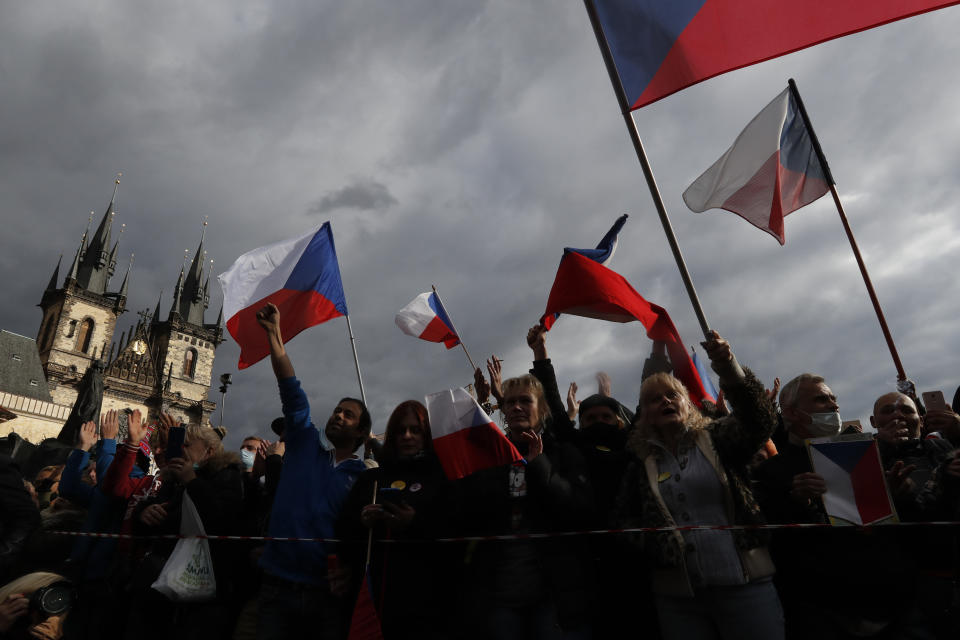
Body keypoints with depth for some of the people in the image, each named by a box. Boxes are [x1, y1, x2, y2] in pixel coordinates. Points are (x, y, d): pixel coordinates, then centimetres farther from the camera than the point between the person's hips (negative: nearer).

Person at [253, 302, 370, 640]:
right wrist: (273, 333, -1)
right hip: (278, 587, 2)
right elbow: (291, 391, 1)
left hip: (328, 596, -1)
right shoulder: (305, 449, 8)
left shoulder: (365, 478, 3)